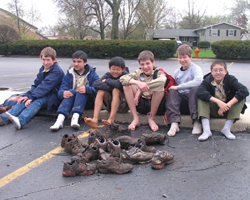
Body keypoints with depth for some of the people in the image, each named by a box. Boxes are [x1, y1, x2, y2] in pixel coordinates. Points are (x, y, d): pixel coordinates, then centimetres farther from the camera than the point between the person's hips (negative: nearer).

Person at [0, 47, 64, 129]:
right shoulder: (42, 69, 13)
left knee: (38, 100, -35)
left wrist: (32, 97, -30)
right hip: (42, 95, 8)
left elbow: (44, 87, -24)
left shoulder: (57, 71, -14)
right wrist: (27, 95, -9)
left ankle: (20, 121, -59)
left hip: (53, 98, -8)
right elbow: (36, 85, 9)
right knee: (24, 100, -16)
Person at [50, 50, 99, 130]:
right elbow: (62, 89, 0)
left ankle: (75, 117, -51)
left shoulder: (92, 74, 6)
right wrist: (63, 93, -26)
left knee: (82, 92, -31)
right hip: (71, 101, 2)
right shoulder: (69, 75, 14)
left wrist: (87, 89, -32)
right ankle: (60, 119, -47)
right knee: (71, 91, -29)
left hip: (88, 102, -2)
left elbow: (97, 90, -11)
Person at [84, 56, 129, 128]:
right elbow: (96, 84, -18)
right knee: (101, 90, -19)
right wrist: (111, 87, -28)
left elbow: (119, 84, -33)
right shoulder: (108, 75, 2)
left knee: (116, 90, -29)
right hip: (110, 105, 4)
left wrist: (106, 81, -16)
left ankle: (111, 120, -38)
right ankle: (95, 119, -36)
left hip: (123, 106, -4)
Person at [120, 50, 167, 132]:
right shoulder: (139, 73, 6)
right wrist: (137, 83, -29)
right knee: (127, 85, -13)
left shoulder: (159, 73, -4)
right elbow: (122, 78, -10)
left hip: (156, 106, -3)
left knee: (160, 86, -31)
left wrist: (141, 89, -34)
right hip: (141, 105, 3)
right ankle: (135, 118, -17)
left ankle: (151, 118, -14)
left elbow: (162, 80, -32)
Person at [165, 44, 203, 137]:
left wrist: (178, 87, -22)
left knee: (195, 88, -32)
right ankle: (174, 123, -38)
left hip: (193, 98, -4)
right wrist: (173, 88, 0)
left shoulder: (195, 68, -2)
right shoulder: (177, 72, 16)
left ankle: (197, 122, -39)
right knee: (172, 92, -22)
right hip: (181, 100, 4)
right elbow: (174, 86, 25)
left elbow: (198, 81, -25)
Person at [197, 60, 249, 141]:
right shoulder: (208, 80, -12)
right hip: (213, 110, 0)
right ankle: (206, 130, -34)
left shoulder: (230, 79, -13)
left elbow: (245, 91, -29)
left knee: (242, 97, -22)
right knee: (201, 98, -23)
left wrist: (228, 104, -36)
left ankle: (227, 128, -24)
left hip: (227, 110, 0)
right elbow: (200, 92, -33)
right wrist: (218, 101, -42)